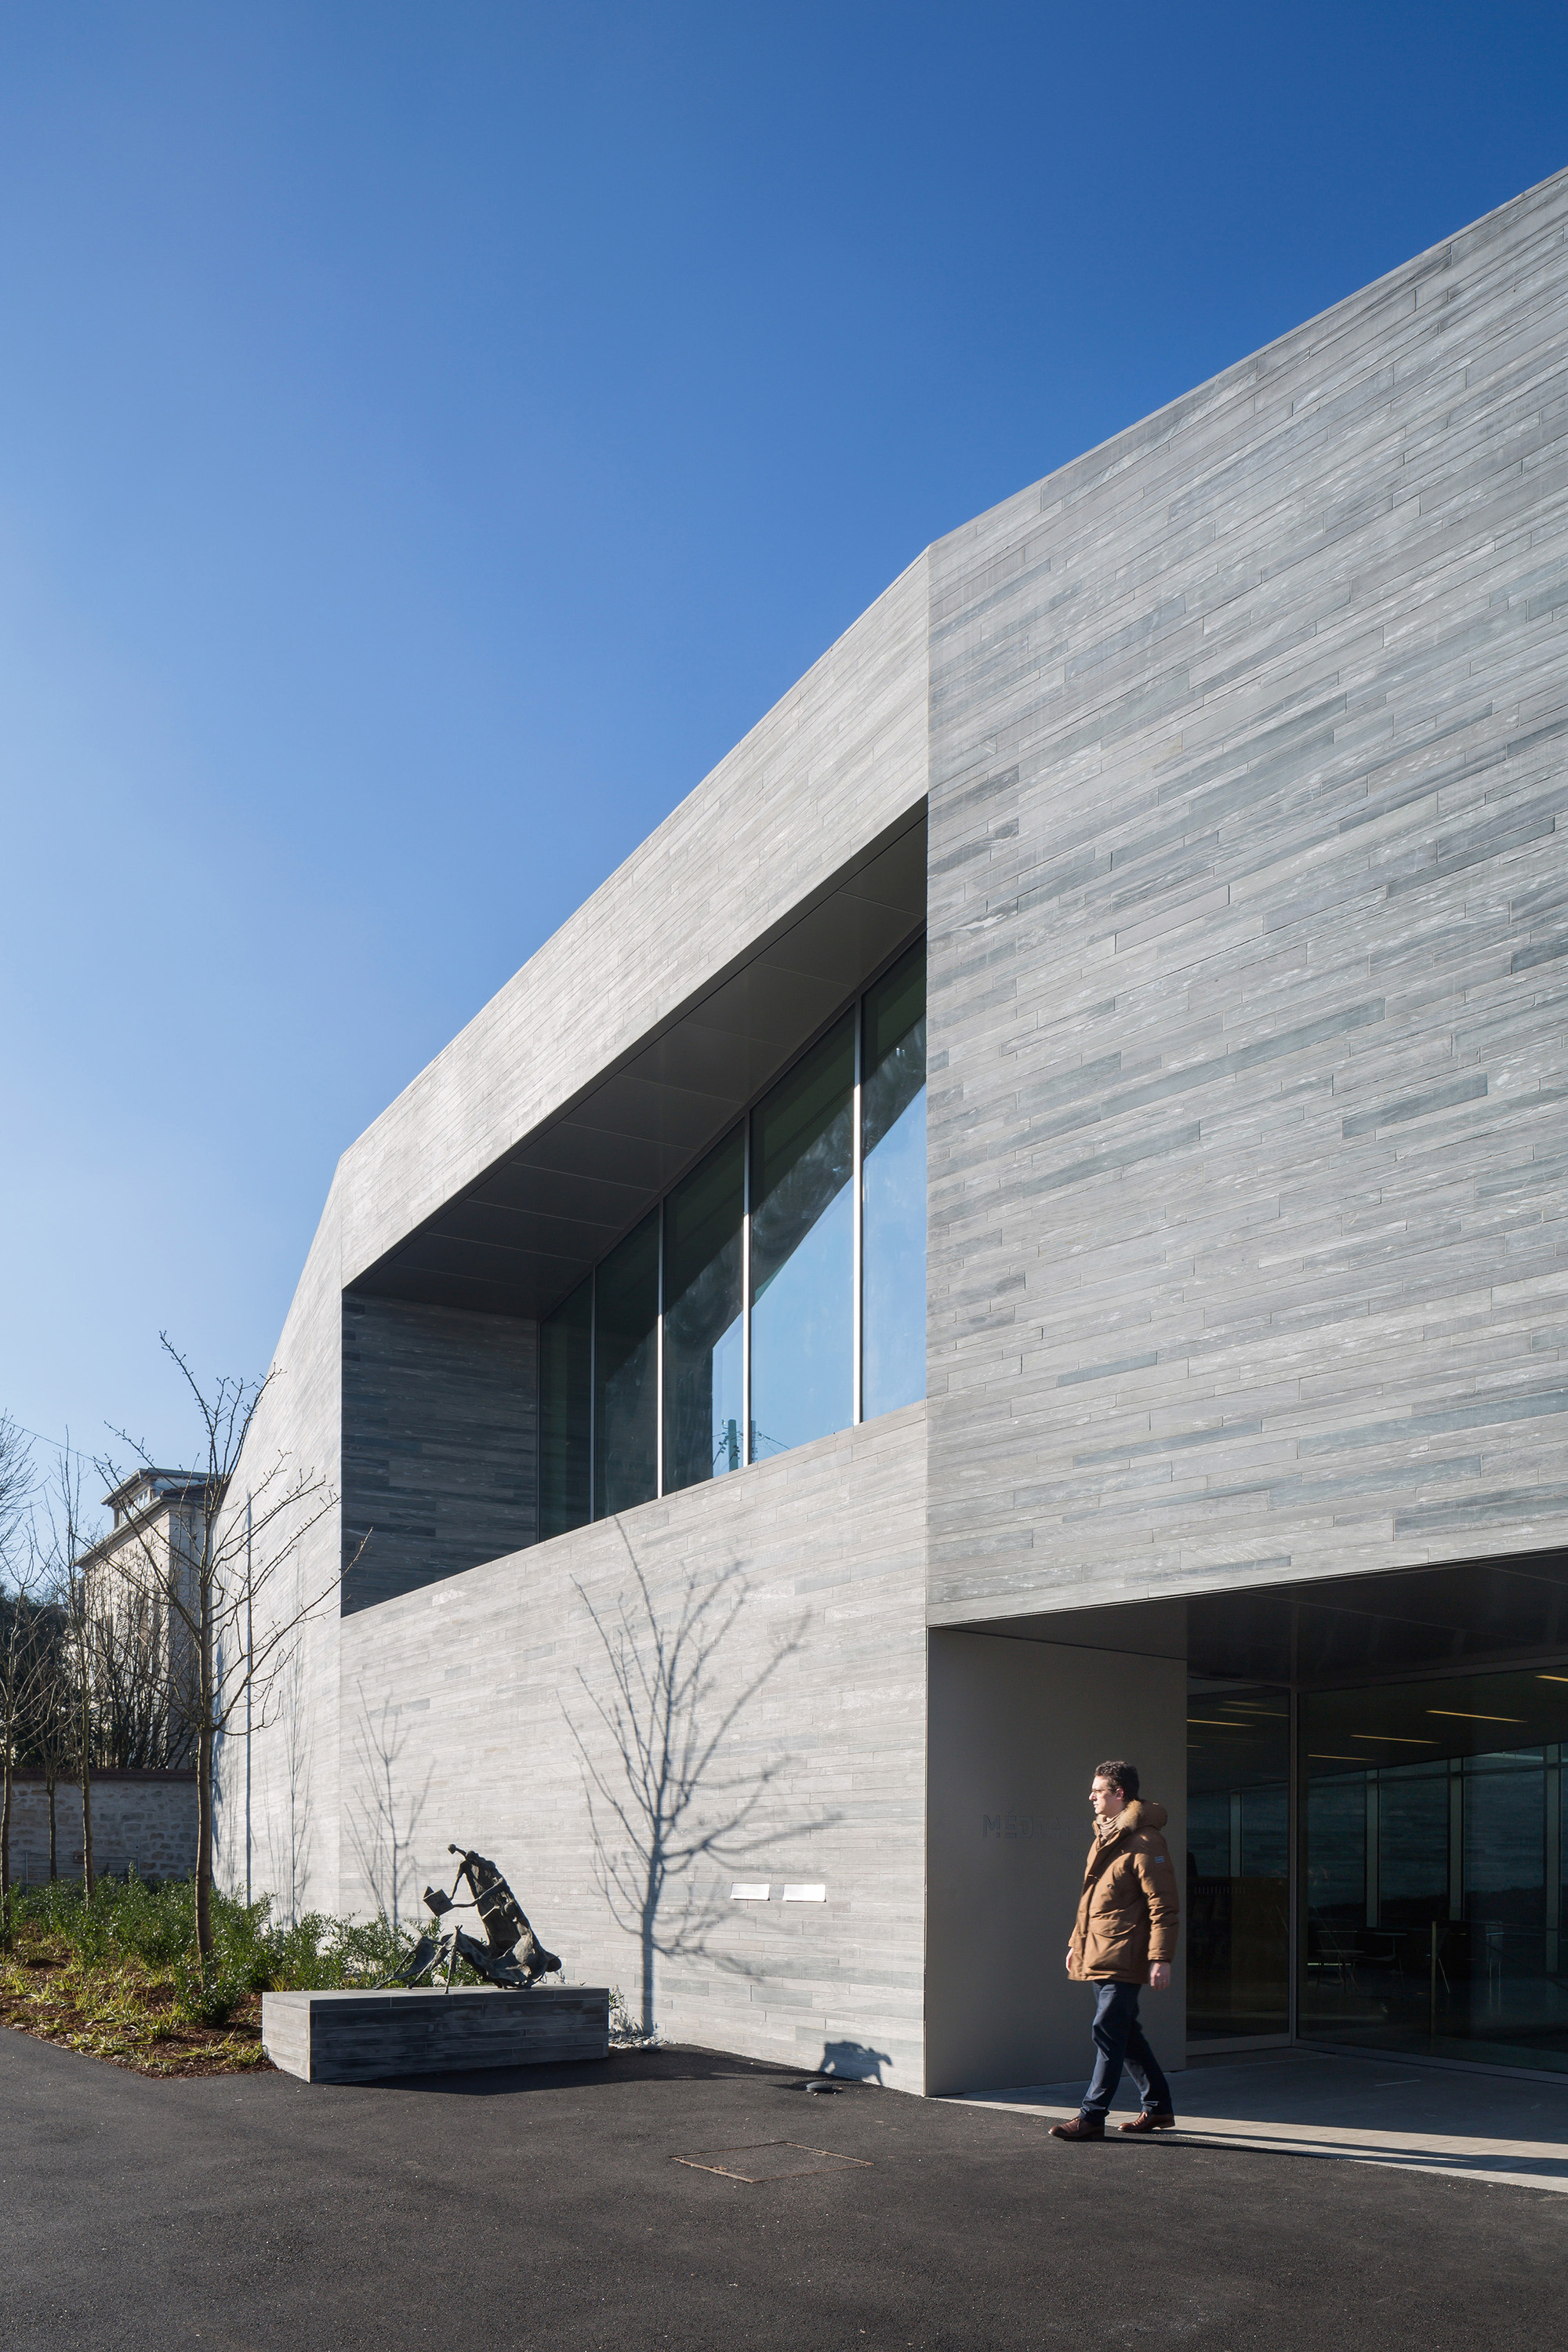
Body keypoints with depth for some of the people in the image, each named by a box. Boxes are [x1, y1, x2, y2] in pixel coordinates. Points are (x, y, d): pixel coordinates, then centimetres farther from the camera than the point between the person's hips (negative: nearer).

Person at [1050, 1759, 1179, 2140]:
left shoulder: (1144, 1843, -14)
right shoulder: (1104, 1838, 17)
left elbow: (1163, 1906, -17)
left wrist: (1160, 1958, -21)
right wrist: (1077, 1942, 23)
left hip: (1124, 1959, -10)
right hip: (1099, 1957, 10)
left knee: (1108, 2034, -8)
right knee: (1125, 2035, 14)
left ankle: (1091, 2117, -5)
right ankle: (1157, 2107, 25)